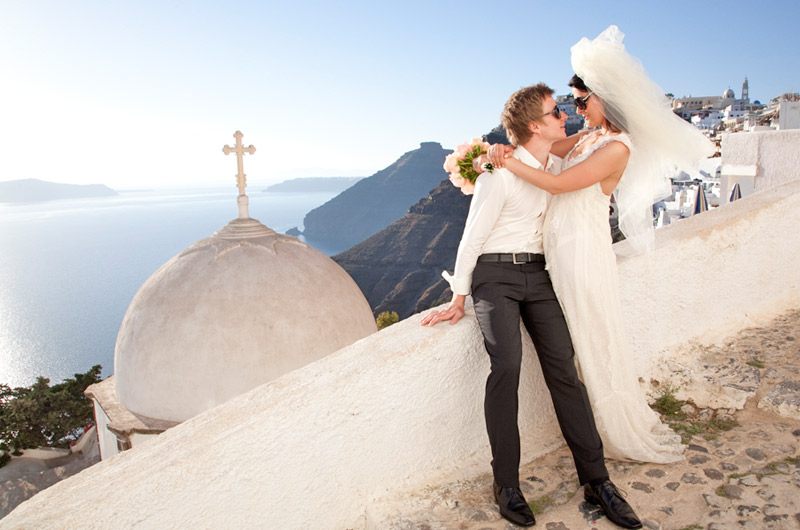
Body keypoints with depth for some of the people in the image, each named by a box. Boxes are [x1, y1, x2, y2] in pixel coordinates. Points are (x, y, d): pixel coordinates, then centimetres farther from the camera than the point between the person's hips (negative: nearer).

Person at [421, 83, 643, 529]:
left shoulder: (559, 165, 9)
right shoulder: (500, 173, -12)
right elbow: (472, 238, -8)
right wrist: (458, 301, -5)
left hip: (538, 275, 6)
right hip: (495, 275, -5)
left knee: (564, 367, -6)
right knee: (507, 365, -24)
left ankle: (596, 479, 0)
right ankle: (507, 483, -12)